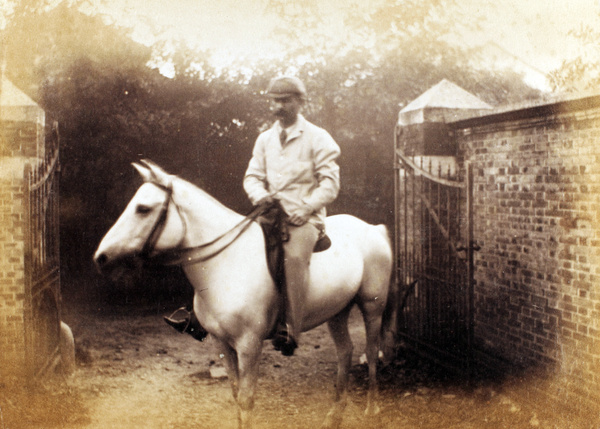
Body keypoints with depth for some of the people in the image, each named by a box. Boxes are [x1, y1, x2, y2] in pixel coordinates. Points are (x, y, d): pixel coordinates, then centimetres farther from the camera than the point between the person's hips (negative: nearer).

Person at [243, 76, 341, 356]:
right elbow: (252, 176, 16)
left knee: (295, 256, -34)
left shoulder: (317, 138, 2)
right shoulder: (265, 139, 17)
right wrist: (260, 195, -8)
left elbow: (330, 182, -4)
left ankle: (291, 330, -36)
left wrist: (306, 208, -16)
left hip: (306, 217, -5)